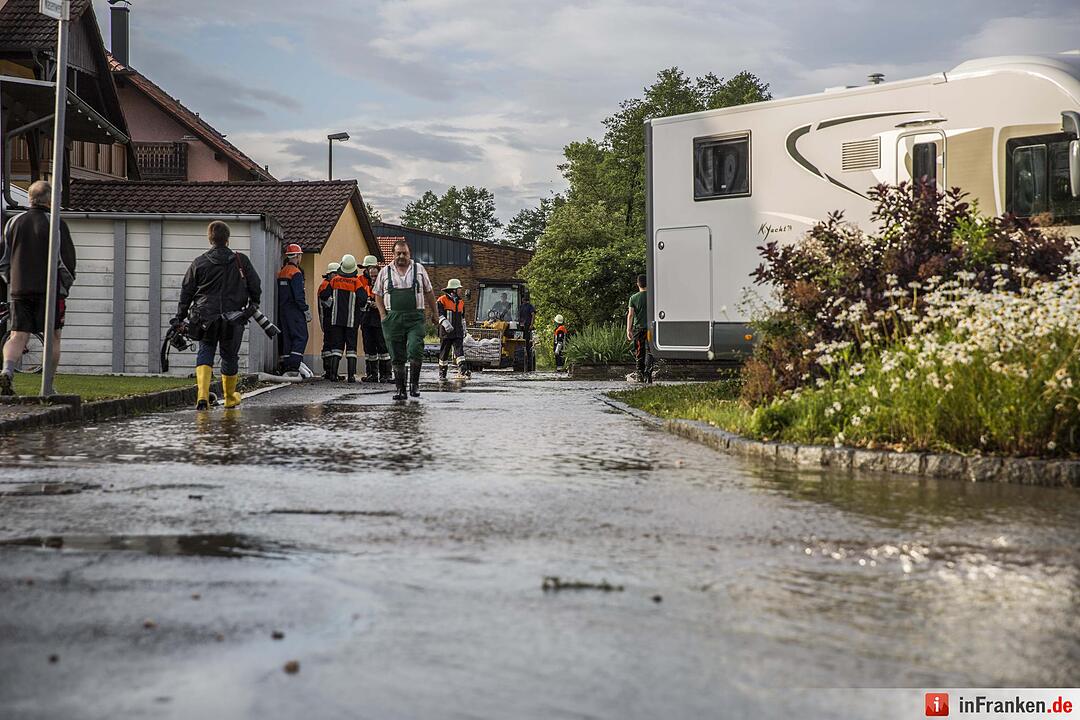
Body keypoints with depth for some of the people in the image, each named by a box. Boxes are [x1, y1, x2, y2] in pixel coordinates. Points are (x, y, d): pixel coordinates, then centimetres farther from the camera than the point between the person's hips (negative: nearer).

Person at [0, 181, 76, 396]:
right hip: (49, 289, -3)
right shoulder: (56, 224, -6)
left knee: (18, 336, 3)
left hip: (20, 290, 3)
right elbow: (67, 259, -6)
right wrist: (65, 285, 10)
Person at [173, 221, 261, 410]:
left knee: (205, 352, 6)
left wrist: (180, 316, 14)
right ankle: (230, 398, 29)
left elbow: (186, 291, 6)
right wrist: (253, 305, 25)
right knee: (230, 356, 14)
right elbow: (255, 286, 6)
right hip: (234, 320, 0)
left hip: (206, 317, 0)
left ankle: (202, 396, -15)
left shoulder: (199, 263, 1)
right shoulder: (241, 261, 0)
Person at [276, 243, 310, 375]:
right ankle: (293, 365, -18)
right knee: (301, 337, -8)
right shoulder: (296, 273, -12)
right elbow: (299, 295, -18)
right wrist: (306, 311, -14)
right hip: (294, 310, -9)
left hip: (282, 310, 9)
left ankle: (285, 366, 10)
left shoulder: (281, 272, 15)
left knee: (286, 337, 10)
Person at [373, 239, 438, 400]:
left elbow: (428, 293, 14)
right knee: (397, 357, 2)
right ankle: (400, 389, 10)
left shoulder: (419, 269, 9)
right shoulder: (385, 272, 10)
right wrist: (383, 315, 3)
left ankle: (414, 383, 3)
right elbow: (378, 295, 15)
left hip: (415, 317, -1)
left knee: (415, 351, -15)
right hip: (393, 319, 1)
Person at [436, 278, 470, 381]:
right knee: (444, 353, 2)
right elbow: (439, 314, -10)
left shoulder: (461, 302, 17)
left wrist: (464, 331, 23)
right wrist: (445, 323, -24)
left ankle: (462, 370, -22)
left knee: (459, 350, -11)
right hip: (446, 332, -4)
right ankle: (442, 373, 11)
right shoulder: (442, 300, -3)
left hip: (458, 332, 4)